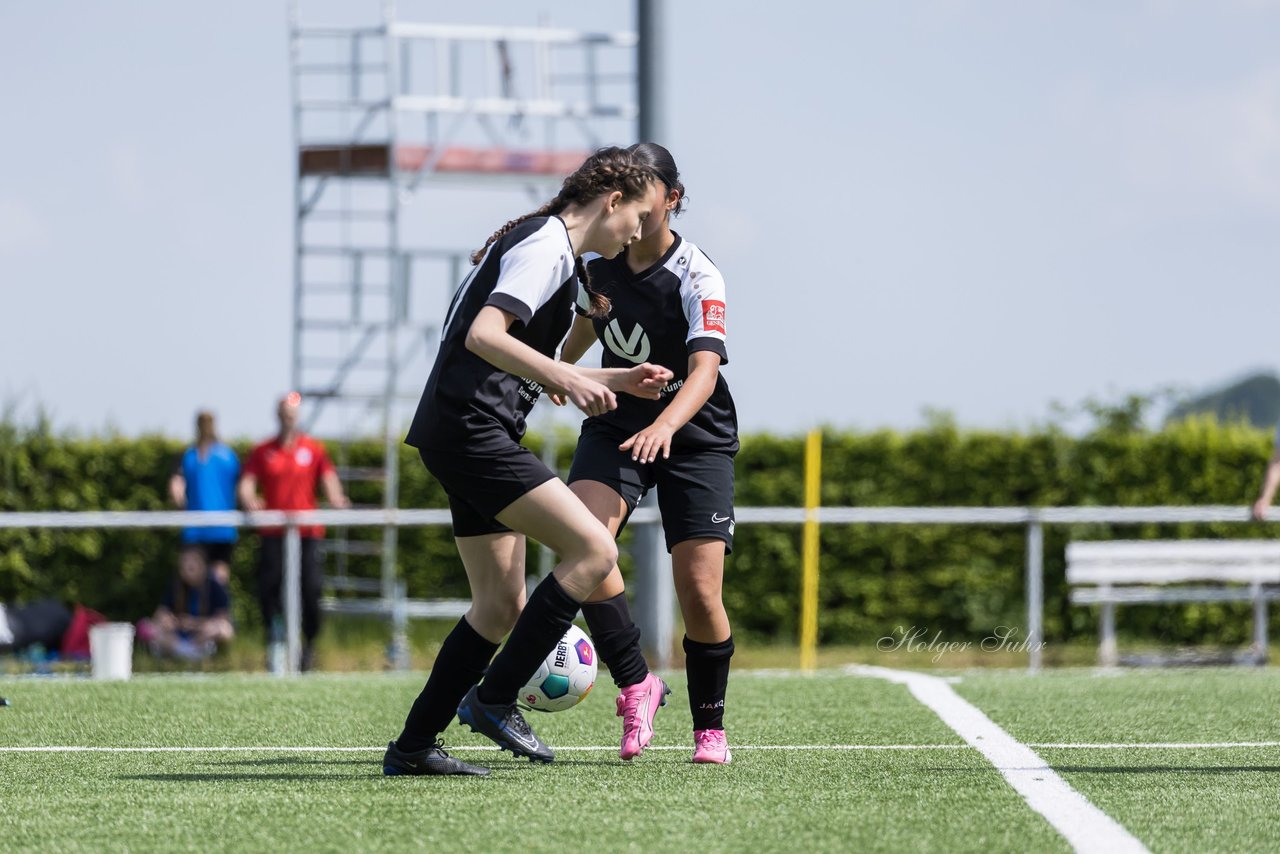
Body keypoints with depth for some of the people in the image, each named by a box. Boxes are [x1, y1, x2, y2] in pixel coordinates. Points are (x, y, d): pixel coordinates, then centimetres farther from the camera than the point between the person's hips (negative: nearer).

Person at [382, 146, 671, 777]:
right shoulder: (546, 247, -10)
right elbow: (483, 335, -24)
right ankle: (494, 698, -13)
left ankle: (413, 746, 13)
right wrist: (566, 379, -33)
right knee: (592, 549, -17)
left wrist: (616, 382, 32)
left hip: (469, 436, 11)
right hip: (471, 431, -11)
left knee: (501, 606, 11)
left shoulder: (548, 248, 23)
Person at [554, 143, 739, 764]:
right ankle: (635, 684, -14)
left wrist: (666, 424, -53)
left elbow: (704, 371, -35)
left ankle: (709, 727, 13)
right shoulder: (603, 261, -4)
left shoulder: (697, 278, -20)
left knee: (699, 592, -9)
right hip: (616, 428, 4)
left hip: (694, 436, -4)